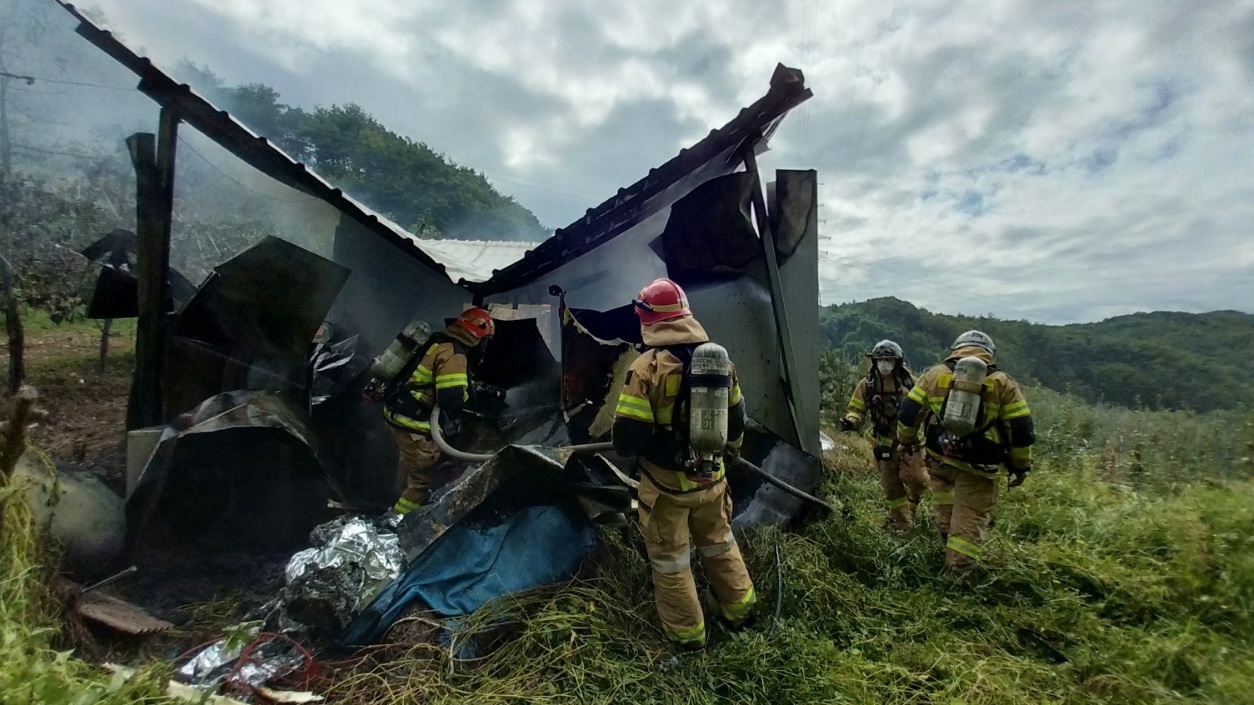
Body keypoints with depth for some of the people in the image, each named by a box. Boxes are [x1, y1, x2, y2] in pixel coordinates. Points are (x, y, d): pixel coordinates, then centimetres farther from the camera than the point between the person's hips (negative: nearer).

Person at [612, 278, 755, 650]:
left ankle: (687, 633, 32)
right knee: (720, 544, 28)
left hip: (667, 484, -5)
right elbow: (735, 420, 8)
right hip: (711, 478, 6)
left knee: (670, 559, 16)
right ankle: (740, 611, 44)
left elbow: (627, 439, -23)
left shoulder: (647, 367, -22)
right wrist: (727, 448, 27)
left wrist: (632, 444, 1)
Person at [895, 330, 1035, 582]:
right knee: (970, 520, 8)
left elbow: (908, 412, 2)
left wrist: (906, 440, 20)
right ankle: (957, 575, 11)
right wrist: (1021, 466, 13)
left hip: (939, 459, 2)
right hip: (977, 467, -1)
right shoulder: (1003, 383, 0)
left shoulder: (934, 374, 2)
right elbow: (1022, 430, 0)